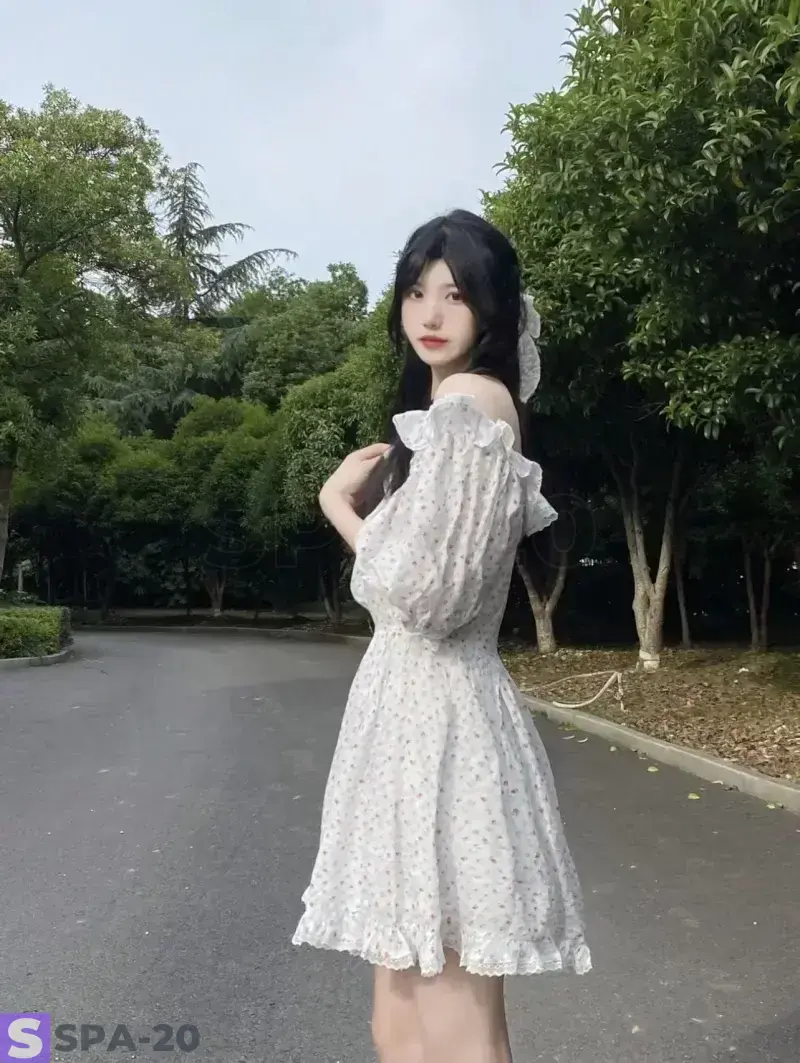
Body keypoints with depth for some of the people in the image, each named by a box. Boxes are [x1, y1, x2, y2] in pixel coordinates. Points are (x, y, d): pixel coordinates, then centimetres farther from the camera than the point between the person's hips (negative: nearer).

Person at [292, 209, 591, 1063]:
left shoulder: (467, 403, -10)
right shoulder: (462, 409, 21)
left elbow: (423, 588, -19)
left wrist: (341, 503, -5)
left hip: (431, 713, -10)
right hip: (420, 704, 10)